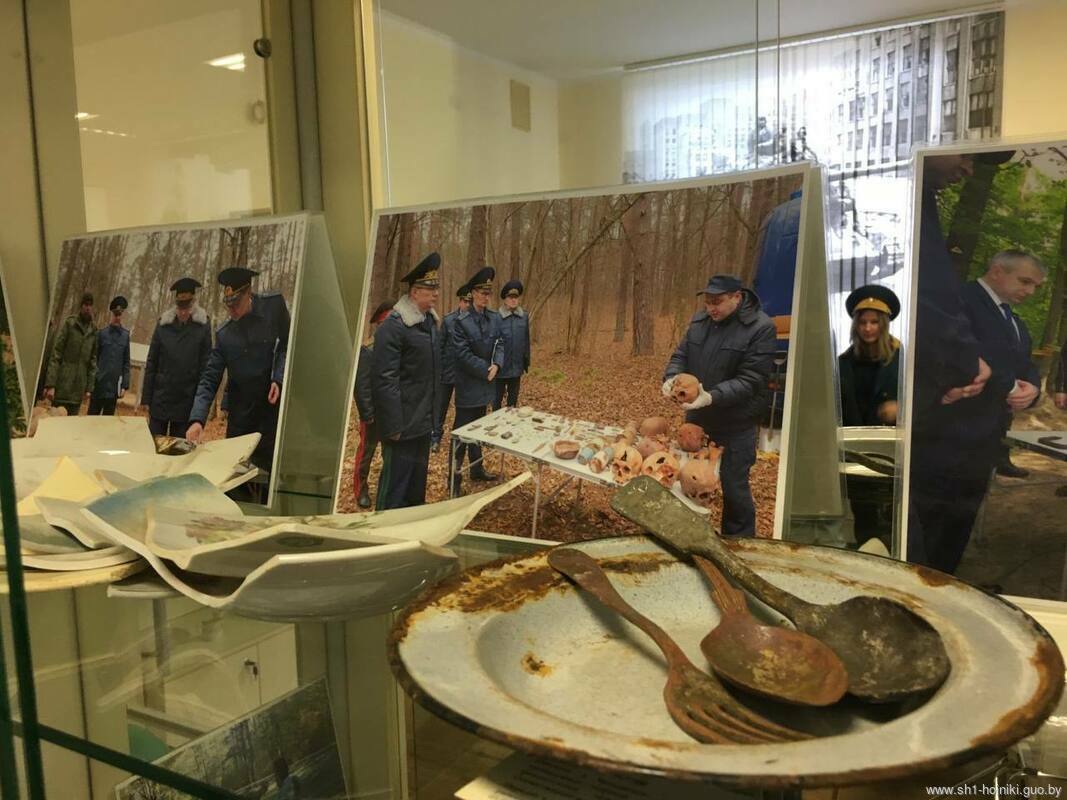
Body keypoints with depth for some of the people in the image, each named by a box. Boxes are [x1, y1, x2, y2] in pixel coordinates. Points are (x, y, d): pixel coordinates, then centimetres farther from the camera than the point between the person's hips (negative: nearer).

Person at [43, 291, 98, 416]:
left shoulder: (93, 331, 10)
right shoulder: (69, 323, -2)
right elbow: (55, 354, -7)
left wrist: (89, 387, 6)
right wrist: (50, 384, -14)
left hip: (78, 389, 4)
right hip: (62, 385, -4)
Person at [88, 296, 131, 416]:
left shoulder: (125, 335, 4)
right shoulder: (102, 333, -1)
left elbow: (126, 362, 6)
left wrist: (125, 385, 0)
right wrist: (90, 382, -3)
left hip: (114, 386, 1)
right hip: (98, 384, -1)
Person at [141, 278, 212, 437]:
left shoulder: (203, 325, -3)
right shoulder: (163, 324, 2)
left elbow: (205, 366, -3)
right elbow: (151, 364, 5)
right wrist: (146, 398, 2)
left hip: (187, 401, -1)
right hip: (160, 398, 1)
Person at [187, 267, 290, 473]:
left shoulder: (274, 304, -7)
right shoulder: (223, 333, -2)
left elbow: (287, 343, 3)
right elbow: (209, 379, -2)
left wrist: (279, 379, -13)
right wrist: (197, 419, -16)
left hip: (272, 401, -3)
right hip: (240, 408, 3)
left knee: (267, 464, -3)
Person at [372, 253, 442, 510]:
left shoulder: (430, 321, 9)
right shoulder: (393, 327, -18)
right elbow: (384, 379, -20)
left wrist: (434, 415, 16)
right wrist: (393, 425, -20)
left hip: (423, 421, 9)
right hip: (404, 422, -9)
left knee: (418, 478, 20)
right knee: (395, 479, 1)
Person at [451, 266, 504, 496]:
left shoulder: (495, 318, 4)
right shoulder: (461, 321, -14)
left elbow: (500, 343, 6)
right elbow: (463, 354, -17)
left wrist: (496, 365, -13)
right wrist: (486, 370, -16)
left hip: (486, 384, 6)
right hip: (468, 386, -6)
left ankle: (477, 468, 32)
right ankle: (455, 478, 5)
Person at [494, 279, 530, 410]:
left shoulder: (524, 316, -1)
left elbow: (526, 341, 7)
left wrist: (526, 363, 9)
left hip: (516, 368, 3)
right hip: (500, 368, -3)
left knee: (513, 401, 15)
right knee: (497, 401, 10)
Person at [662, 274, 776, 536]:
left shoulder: (761, 328, -15)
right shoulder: (700, 320, 3)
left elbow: (750, 381, -20)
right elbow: (681, 355, 9)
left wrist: (712, 397, -33)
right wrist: (671, 377, -13)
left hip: (736, 426, -6)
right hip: (696, 418, 6)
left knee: (734, 487, 4)